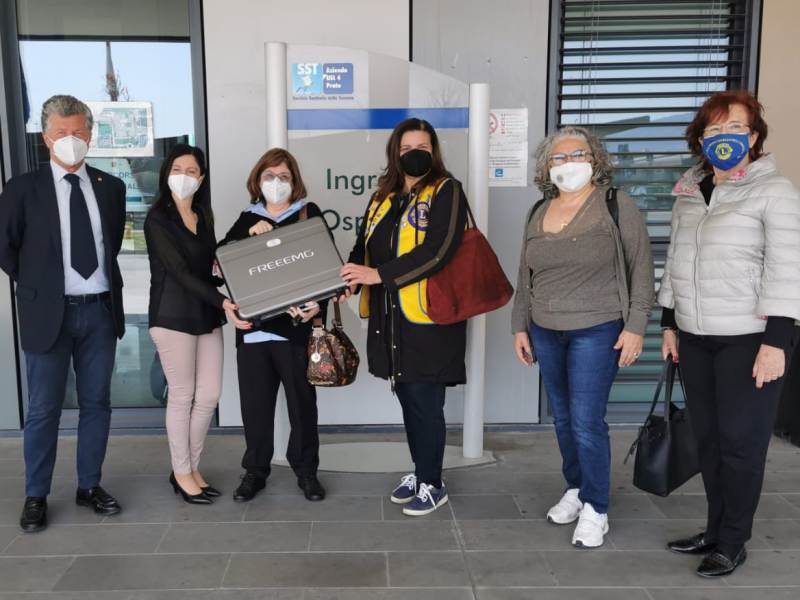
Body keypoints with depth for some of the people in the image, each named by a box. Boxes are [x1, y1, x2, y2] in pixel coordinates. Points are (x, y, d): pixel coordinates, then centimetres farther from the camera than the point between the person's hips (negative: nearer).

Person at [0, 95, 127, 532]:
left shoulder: (111, 187, 5)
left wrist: (102, 282, 10)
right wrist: (35, 286, 3)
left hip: (100, 310, 3)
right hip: (49, 313, -3)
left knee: (96, 403, 11)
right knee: (43, 410, 6)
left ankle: (90, 486, 26)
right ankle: (36, 497, 21)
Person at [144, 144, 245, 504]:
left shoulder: (204, 217, 12)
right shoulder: (158, 220, -8)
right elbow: (180, 272, -18)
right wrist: (223, 302, -26)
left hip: (207, 316, 6)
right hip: (173, 317, -6)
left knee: (209, 396, 6)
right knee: (182, 396, 2)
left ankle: (192, 468, 22)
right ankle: (181, 473, 17)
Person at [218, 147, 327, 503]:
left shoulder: (309, 214, 4)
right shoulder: (247, 219, 14)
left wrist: (317, 307, -15)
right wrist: (249, 235, -12)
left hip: (295, 325, -2)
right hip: (252, 325, 3)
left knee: (302, 400, 6)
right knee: (255, 402, 8)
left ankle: (305, 470, 21)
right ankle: (255, 470, 22)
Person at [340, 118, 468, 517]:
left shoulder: (446, 191, -5)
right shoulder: (383, 197, 16)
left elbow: (438, 251, -18)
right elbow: (363, 247, 14)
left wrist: (379, 275, -23)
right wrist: (349, 281, -8)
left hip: (429, 316, -6)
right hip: (389, 316, 6)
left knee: (425, 402, 0)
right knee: (407, 398, 15)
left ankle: (432, 484, 16)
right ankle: (420, 472, 31)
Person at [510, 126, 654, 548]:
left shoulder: (616, 206, -5)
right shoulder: (538, 214, 10)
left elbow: (641, 270, -6)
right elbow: (525, 276, 15)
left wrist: (635, 327, -11)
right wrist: (520, 327, 12)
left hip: (596, 332, -5)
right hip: (545, 333, 6)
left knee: (587, 422, -6)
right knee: (563, 419, 13)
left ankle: (595, 510, 8)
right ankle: (575, 489, 30)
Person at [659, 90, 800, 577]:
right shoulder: (689, 192, 10)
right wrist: (669, 324, 14)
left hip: (749, 338, -5)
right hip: (696, 337, 6)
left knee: (741, 442, 2)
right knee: (708, 438, 11)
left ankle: (733, 543, 16)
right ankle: (716, 530, 25)